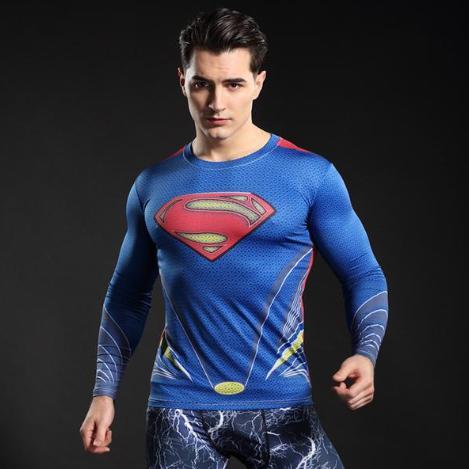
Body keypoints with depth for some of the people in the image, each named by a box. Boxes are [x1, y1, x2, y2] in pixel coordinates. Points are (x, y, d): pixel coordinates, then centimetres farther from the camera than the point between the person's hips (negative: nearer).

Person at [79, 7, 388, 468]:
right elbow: (127, 295, 15)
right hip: (178, 407, 2)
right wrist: (105, 392, 7)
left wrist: (365, 353, -17)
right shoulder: (153, 185, 8)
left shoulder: (310, 175, -2)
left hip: (279, 405, -2)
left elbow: (363, 275, 1)